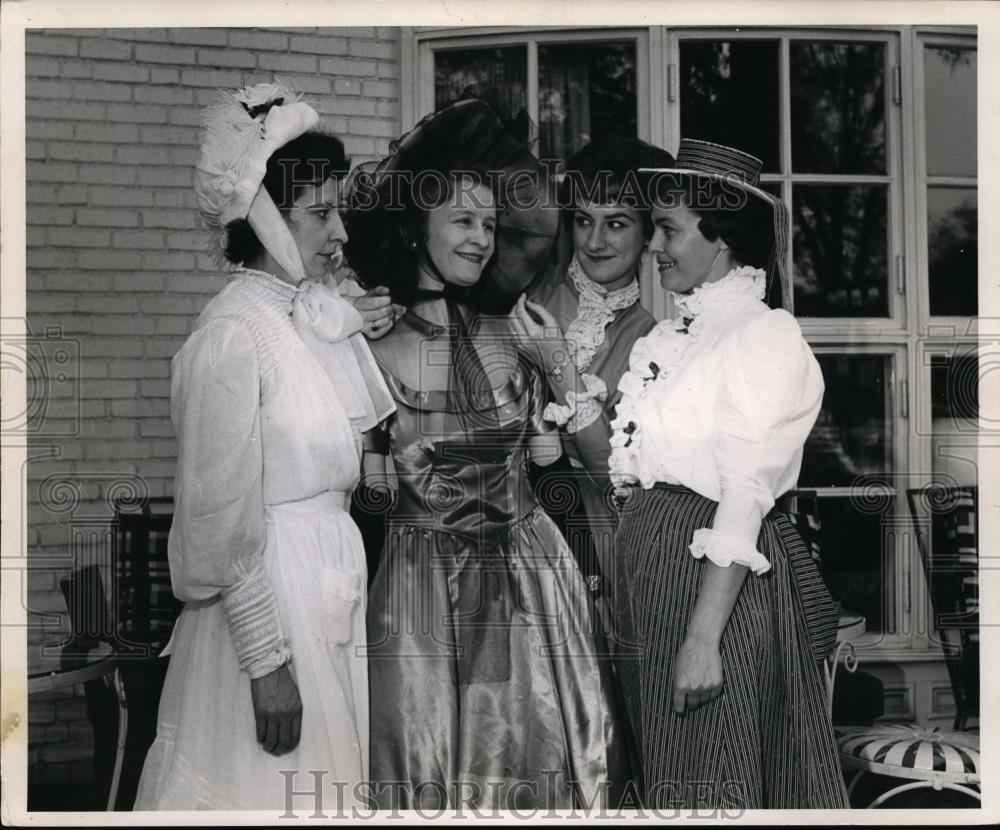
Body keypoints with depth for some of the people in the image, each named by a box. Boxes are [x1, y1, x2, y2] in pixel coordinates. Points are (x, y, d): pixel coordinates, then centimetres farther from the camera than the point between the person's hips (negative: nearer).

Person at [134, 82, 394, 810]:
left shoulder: (322, 316, 7)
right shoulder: (233, 334, -16)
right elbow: (223, 518, -17)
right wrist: (266, 660, -17)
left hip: (332, 579, 8)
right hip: (265, 594, -8)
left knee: (330, 776, 14)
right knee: (268, 785, 2)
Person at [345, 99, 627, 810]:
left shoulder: (513, 338, 5)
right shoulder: (376, 350, -6)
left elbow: (546, 451, 10)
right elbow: (365, 480, -2)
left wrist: (564, 371, 4)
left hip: (528, 571, 3)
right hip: (424, 582, -3)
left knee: (535, 749, 6)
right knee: (431, 758, 3)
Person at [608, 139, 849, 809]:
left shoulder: (766, 335, -11)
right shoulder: (669, 337, 12)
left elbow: (745, 497, -19)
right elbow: (644, 466, 11)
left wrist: (703, 639, -23)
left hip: (715, 574, -7)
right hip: (648, 562, 7)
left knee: (711, 782, 2)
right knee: (664, 772, 15)